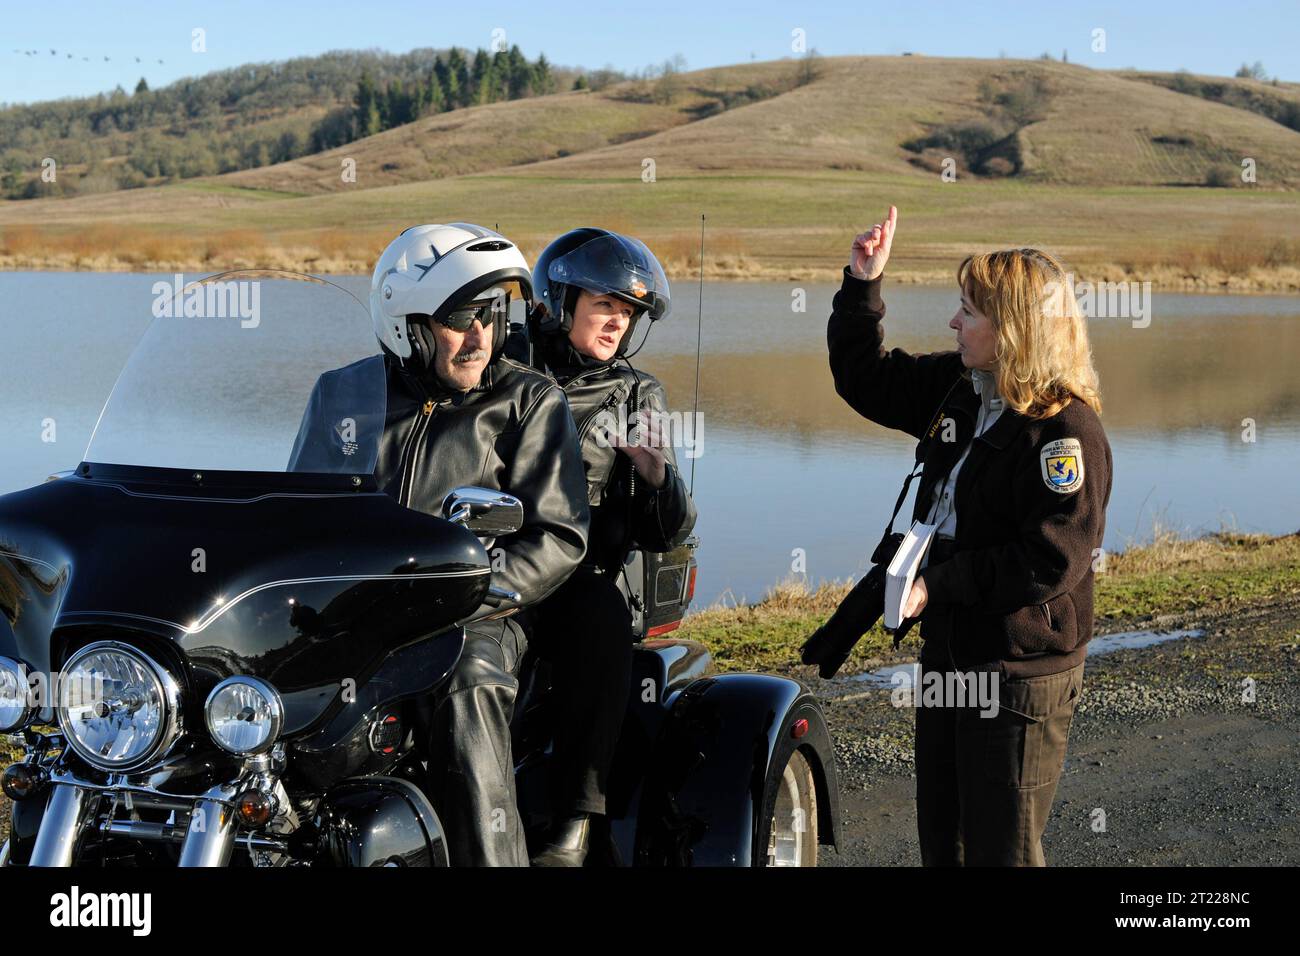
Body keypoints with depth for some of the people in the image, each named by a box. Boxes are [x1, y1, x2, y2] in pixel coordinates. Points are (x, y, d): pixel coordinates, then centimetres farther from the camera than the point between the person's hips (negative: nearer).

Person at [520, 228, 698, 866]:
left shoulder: (638, 398, 17)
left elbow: (664, 535, 13)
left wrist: (660, 477, -7)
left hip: (585, 580, 1)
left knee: (600, 624, -34)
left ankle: (573, 825, -27)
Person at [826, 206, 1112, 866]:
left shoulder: (1065, 430, -20)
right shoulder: (958, 389, 5)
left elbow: (1051, 563, -26)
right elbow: (866, 379, 19)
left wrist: (936, 584, -24)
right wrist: (863, 285, 7)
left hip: (1020, 673, -8)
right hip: (947, 652, 9)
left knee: (1001, 849, 3)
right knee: (940, 838, 19)